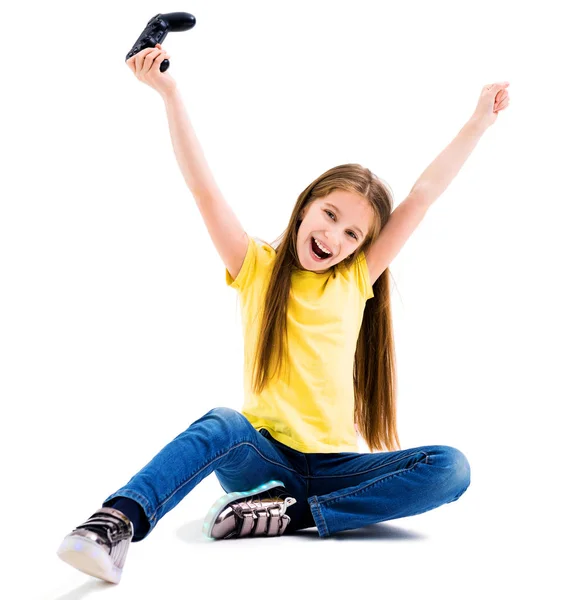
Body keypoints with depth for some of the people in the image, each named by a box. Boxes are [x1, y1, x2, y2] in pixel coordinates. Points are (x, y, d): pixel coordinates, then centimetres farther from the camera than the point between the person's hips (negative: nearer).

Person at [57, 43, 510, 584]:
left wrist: (480, 120, 6)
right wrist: (169, 93, -17)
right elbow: (203, 187, -9)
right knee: (223, 424, -38)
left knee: (450, 468, -24)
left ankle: (291, 514, -25)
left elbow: (422, 195, 5)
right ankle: (116, 522, -41)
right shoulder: (256, 269, 2)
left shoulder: (356, 279, 7)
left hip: (334, 467, 3)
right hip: (263, 457, -2)